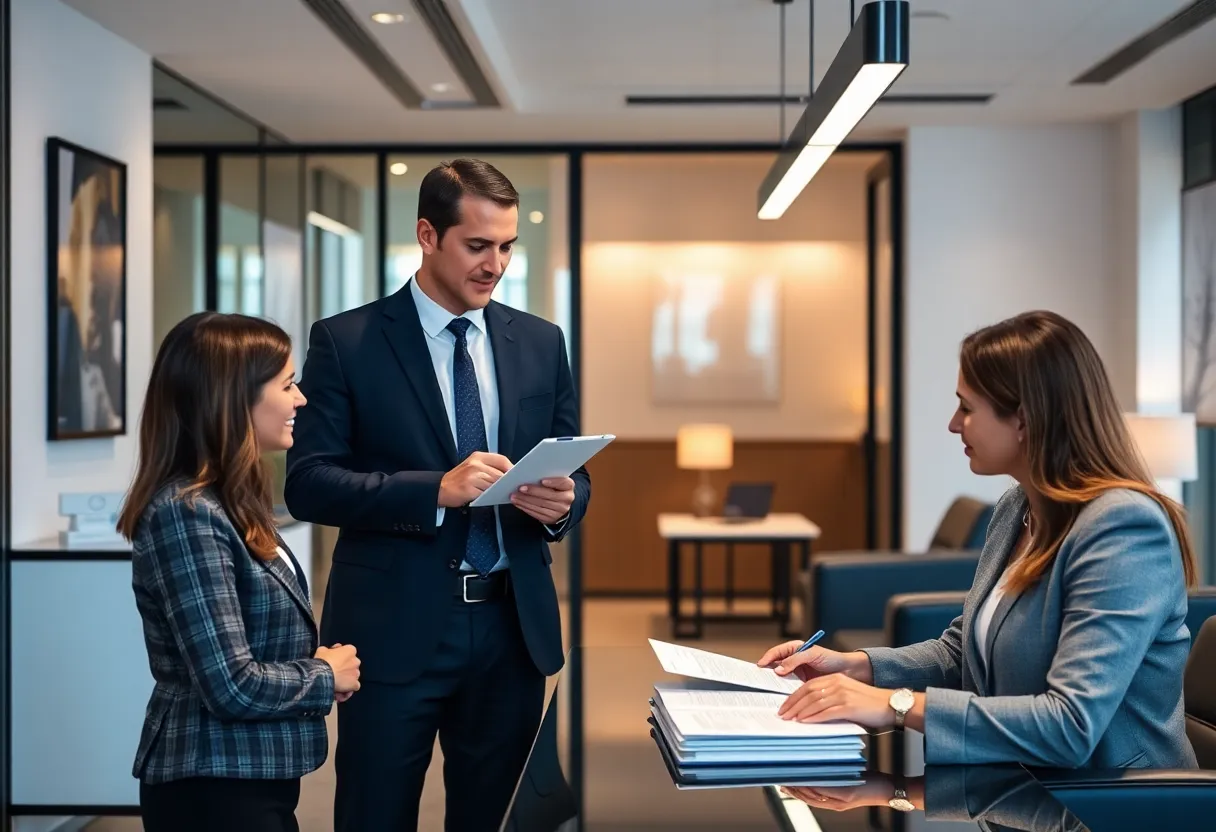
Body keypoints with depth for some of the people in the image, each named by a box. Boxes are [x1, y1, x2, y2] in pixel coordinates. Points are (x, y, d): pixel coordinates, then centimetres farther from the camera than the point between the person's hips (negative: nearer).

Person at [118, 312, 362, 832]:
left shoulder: (226, 504, 8)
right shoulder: (186, 514, -21)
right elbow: (234, 686, -25)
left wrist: (317, 663, -2)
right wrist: (326, 676, -9)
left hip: (255, 780, 9)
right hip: (213, 790, -9)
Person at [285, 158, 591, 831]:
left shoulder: (541, 343, 8)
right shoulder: (345, 342, -4)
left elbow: (574, 474, 12)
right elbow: (308, 484, -10)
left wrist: (562, 502, -13)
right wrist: (437, 490, -23)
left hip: (512, 624, 4)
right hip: (394, 627, -3)